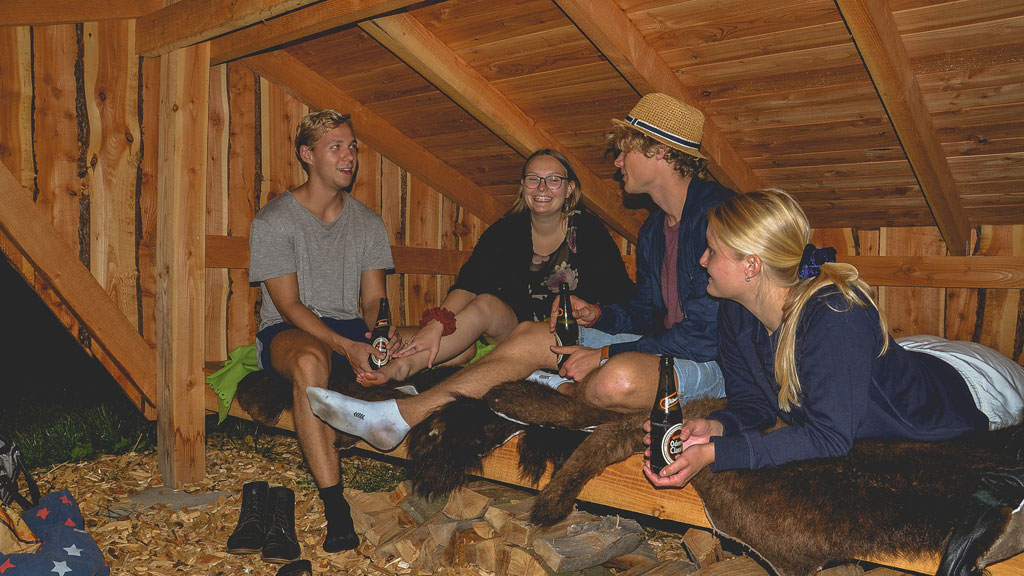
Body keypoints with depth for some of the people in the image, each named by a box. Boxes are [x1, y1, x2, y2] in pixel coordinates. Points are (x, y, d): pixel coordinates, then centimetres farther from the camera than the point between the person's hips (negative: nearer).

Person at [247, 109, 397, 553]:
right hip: (288, 331, -4)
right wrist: (346, 347, -27)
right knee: (310, 360, -41)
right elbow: (290, 305, -11)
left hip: (353, 330, 5)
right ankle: (335, 508, -40)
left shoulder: (368, 223, 11)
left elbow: (374, 300, 7)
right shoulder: (273, 221, -4)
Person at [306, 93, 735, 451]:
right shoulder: (654, 227, 14)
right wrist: (597, 315, -3)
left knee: (618, 377, -40)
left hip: (711, 361, -8)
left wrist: (606, 353, -20)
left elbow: (707, 331, -23)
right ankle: (399, 416, -6)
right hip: (660, 346, 8)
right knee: (531, 335, -3)